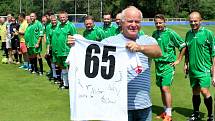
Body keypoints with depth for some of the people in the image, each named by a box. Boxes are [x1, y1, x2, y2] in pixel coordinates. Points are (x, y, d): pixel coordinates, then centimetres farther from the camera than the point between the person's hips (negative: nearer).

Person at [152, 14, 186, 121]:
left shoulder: (170, 33, -10)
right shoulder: (154, 34, 7)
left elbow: (183, 46, -5)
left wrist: (178, 60, -4)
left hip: (168, 65, -6)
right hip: (158, 64, 6)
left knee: (165, 88, -14)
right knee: (162, 89, 11)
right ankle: (165, 112, 22)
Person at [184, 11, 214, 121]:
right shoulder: (189, 34, 8)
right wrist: (186, 64, 12)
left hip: (204, 68, -5)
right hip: (192, 69, 5)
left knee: (204, 91, -13)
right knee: (195, 92, 14)